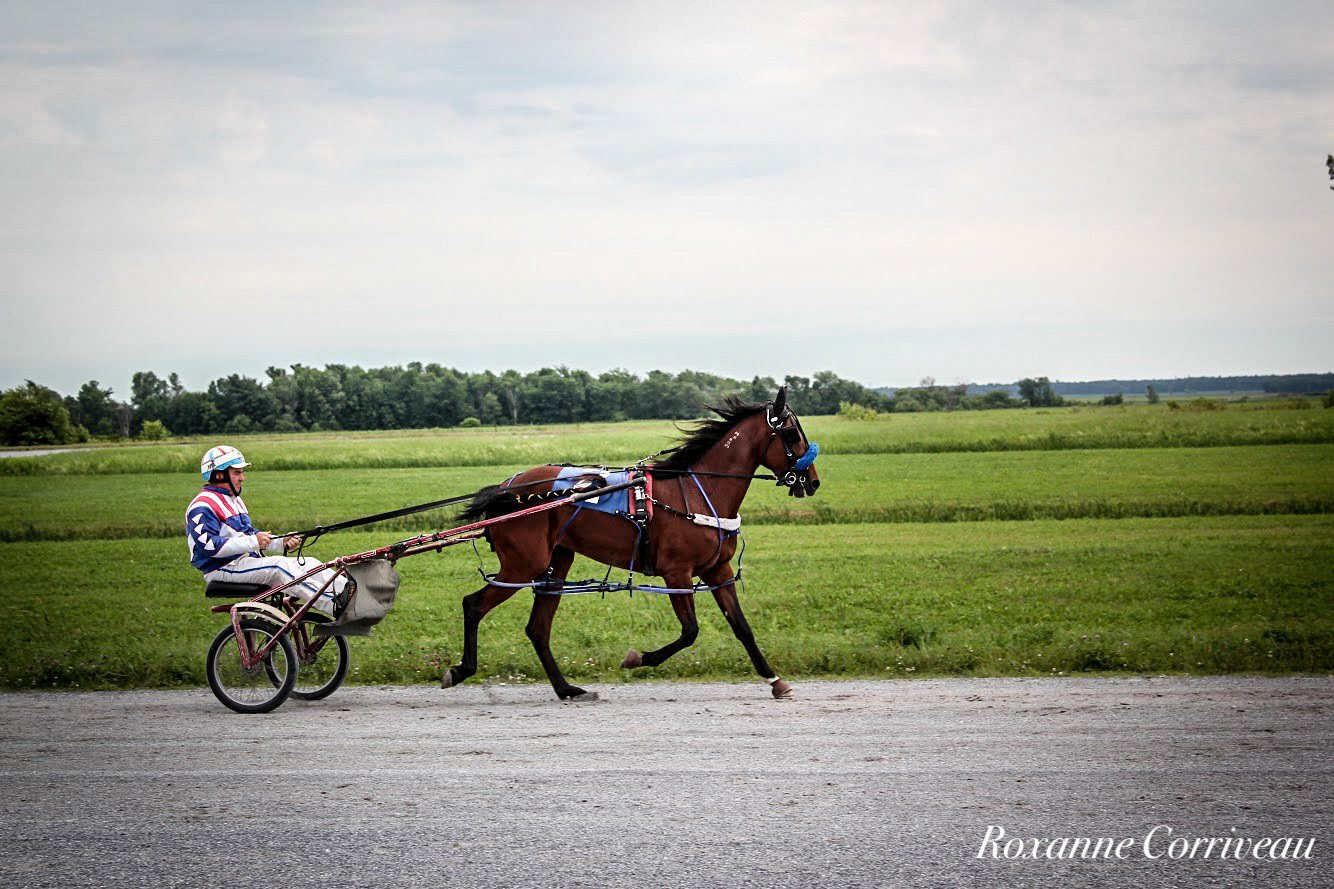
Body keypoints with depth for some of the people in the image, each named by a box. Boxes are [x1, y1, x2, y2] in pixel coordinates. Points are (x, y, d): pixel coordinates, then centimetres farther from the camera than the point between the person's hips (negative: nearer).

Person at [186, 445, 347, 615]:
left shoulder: (234, 500, 23)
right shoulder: (202, 506, -11)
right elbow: (209, 545, -22)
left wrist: (282, 542, 3)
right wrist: (253, 542, -24)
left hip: (249, 560, 10)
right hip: (222, 569, -10)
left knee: (308, 565, -6)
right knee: (279, 566, -30)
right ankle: (336, 606, -39)